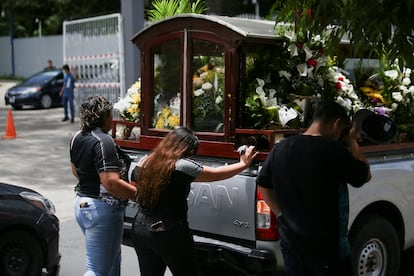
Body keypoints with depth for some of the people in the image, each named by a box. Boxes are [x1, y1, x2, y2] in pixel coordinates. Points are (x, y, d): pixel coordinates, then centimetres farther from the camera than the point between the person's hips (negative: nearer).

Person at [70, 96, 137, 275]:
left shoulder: (77, 138, 9)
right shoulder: (103, 142, -20)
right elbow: (112, 183, -27)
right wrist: (138, 194, -18)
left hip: (81, 203, 10)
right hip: (103, 208, -10)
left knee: (112, 259, 21)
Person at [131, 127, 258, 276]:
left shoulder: (143, 163, 3)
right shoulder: (183, 166, -14)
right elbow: (217, 174, -2)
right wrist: (244, 164, 12)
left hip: (140, 228, 6)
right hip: (170, 234, -6)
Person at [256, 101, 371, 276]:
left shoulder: (279, 148, 0)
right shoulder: (334, 150, -18)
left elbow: (263, 185, 12)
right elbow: (365, 176, -1)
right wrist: (352, 142, 10)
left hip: (291, 244, 6)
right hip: (328, 248, -6)